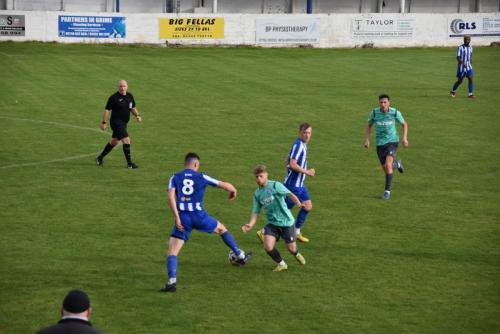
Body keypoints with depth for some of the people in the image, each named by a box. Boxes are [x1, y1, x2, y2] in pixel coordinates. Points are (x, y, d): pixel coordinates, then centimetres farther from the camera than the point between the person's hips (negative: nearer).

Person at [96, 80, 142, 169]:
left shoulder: (129, 96, 7)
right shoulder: (114, 97, -13)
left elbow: (133, 107, 20)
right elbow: (107, 110, -10)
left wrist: (137, 115, 3)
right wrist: (104, 122, -12)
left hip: (123, 123, 8)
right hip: (116, 122, -8)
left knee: (114, 141, 19)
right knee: (126, 140, -16)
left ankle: (100, 158, 36)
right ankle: (129, 163, -11)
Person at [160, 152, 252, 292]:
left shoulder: (175, 178, 8)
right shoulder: (201, 177, 7)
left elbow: (171, 197, -8)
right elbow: (225, 185, 10)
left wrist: (177, 217, -10)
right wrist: (233, 191, 34)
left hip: (183, 218, 0)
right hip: (199, 216, 0)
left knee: (172, 251, 3)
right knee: (221, 229, 29)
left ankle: (172, 282, -16)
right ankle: (241, 256, 37)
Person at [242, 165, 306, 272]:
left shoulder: (275, 185, -12)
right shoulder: (257, 194, 3)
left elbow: (289, 194, -22)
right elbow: (255, 212, 3)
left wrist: (298, 203, -42)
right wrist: (250, 224, -15)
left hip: (286, 222, -4)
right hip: (272, 223, 4)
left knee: (291, 248, 2)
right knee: (268, 246, -16)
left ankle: (297, 254, 42)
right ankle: (281, 264, 11)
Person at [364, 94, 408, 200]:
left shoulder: (395, 112, -11)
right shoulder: (374, 113, -7)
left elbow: (404, 124, 6)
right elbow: (369, 126, 9)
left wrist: (405, 138, -4)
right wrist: (367, 140, -1)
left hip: (392, 141, -3)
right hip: (380, 143, 3)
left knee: (388, 165, -21)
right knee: (385, 168, 9)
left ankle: (387, 190, -11)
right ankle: (396, 164, 45)